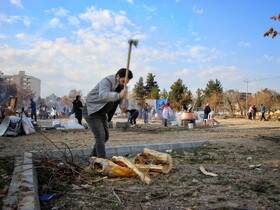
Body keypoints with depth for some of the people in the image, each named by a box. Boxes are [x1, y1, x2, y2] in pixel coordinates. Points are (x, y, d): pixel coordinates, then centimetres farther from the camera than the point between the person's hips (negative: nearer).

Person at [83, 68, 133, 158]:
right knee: (100, 136, -16)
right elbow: (103, 95, -43)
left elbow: (120, 98, 4)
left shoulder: (121, 85, 3)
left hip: (102, 112, 9)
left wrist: (122, 105, -21)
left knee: (105, 136, 13)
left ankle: (93, 157, 29)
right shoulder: (107, 81, -24)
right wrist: (119, 95, -57)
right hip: (91, 110, -9)